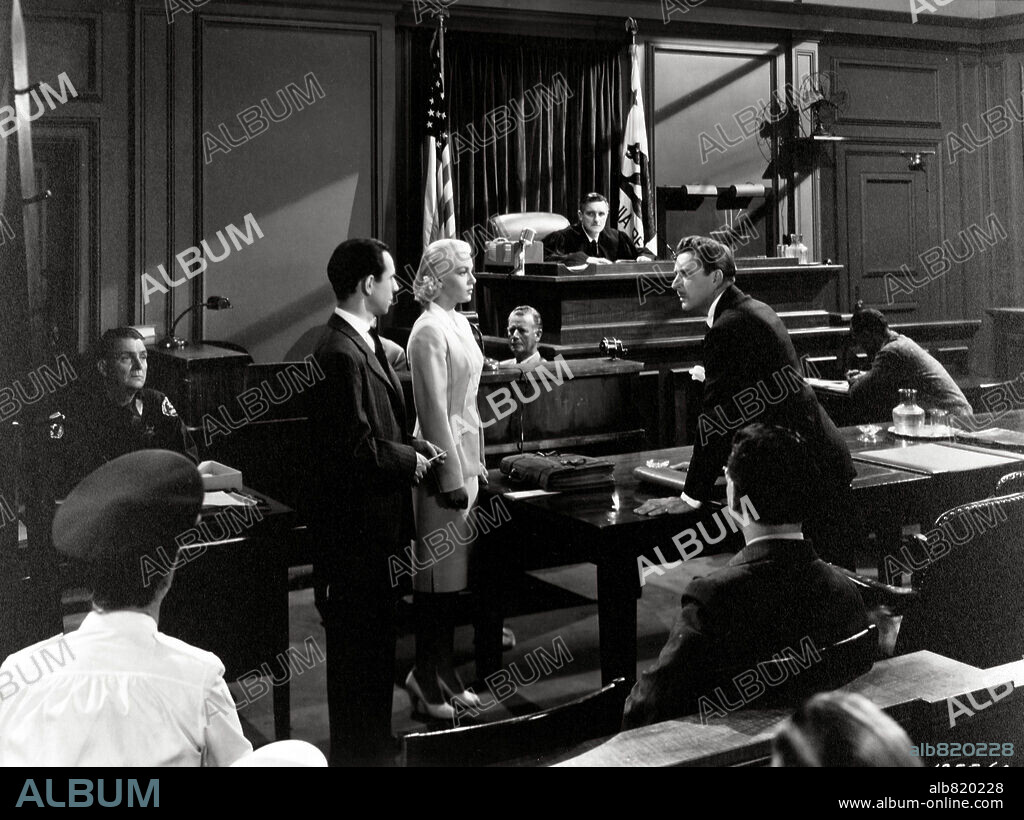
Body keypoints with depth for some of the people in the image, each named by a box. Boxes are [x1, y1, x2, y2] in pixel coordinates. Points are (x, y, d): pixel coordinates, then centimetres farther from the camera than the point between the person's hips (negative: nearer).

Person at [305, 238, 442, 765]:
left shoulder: (364, 344, 12)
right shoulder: (340, 354, -21)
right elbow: (357, 448, -25)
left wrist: (412, 446, 6)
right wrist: (410, 459, -11)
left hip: (375, 522, 11)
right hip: (357, 526, -11)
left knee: (376, 637, 20)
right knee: (359, 642, 2)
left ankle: (372, 745, 35)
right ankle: (359, 750, 15)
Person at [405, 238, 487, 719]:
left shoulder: (460, 324, 14)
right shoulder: (429, 332, -14)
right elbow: (434, 410, -17)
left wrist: (476, 463, 17)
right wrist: (452, 477, -18)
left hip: (465, 454, 9)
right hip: (444, 461, -9)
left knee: (452, 574, 13)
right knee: (439, 574, -1)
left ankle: (443, 675, 23)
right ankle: (426, 678, 11)